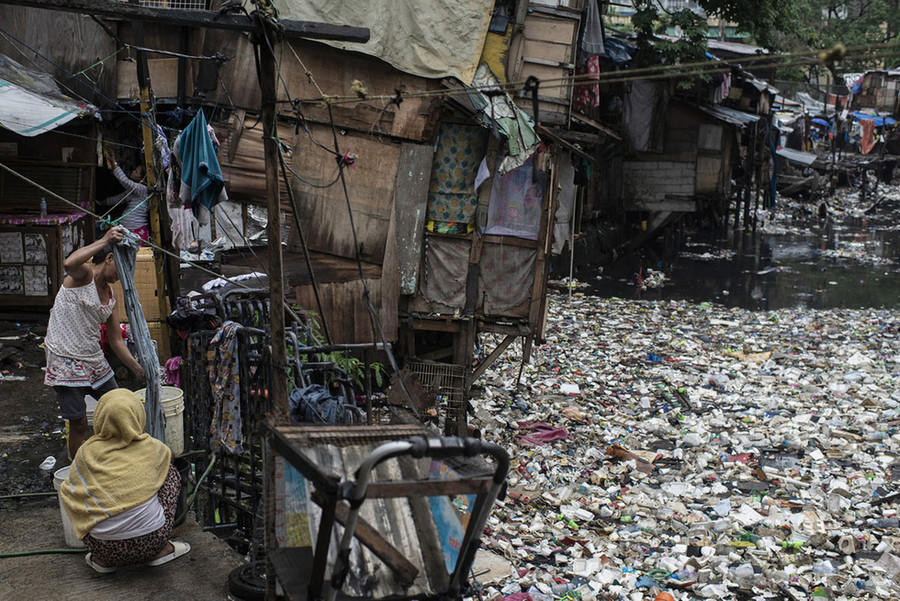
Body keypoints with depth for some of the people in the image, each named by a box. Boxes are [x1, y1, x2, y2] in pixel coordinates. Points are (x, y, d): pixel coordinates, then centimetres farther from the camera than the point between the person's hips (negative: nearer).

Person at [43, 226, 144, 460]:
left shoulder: (111, 298, 11)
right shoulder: (83, 274, -10)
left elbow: (116, 341, 12)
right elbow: (69, 264, -38)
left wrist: (139, 369, 6)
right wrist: (105, 241, -36)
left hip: (94, 359, 8)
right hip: (65, 360, -8)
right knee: (79, 423, -5)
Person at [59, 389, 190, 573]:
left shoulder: (87, 452, -2)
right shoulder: (151, 447, 0)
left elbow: (69, 494, 10)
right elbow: (168, 455, 24)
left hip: (106, 548, 1)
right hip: (151, 542, 0)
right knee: (171, 472, 20)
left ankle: (102, 560, 16)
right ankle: (160, 550, 18)